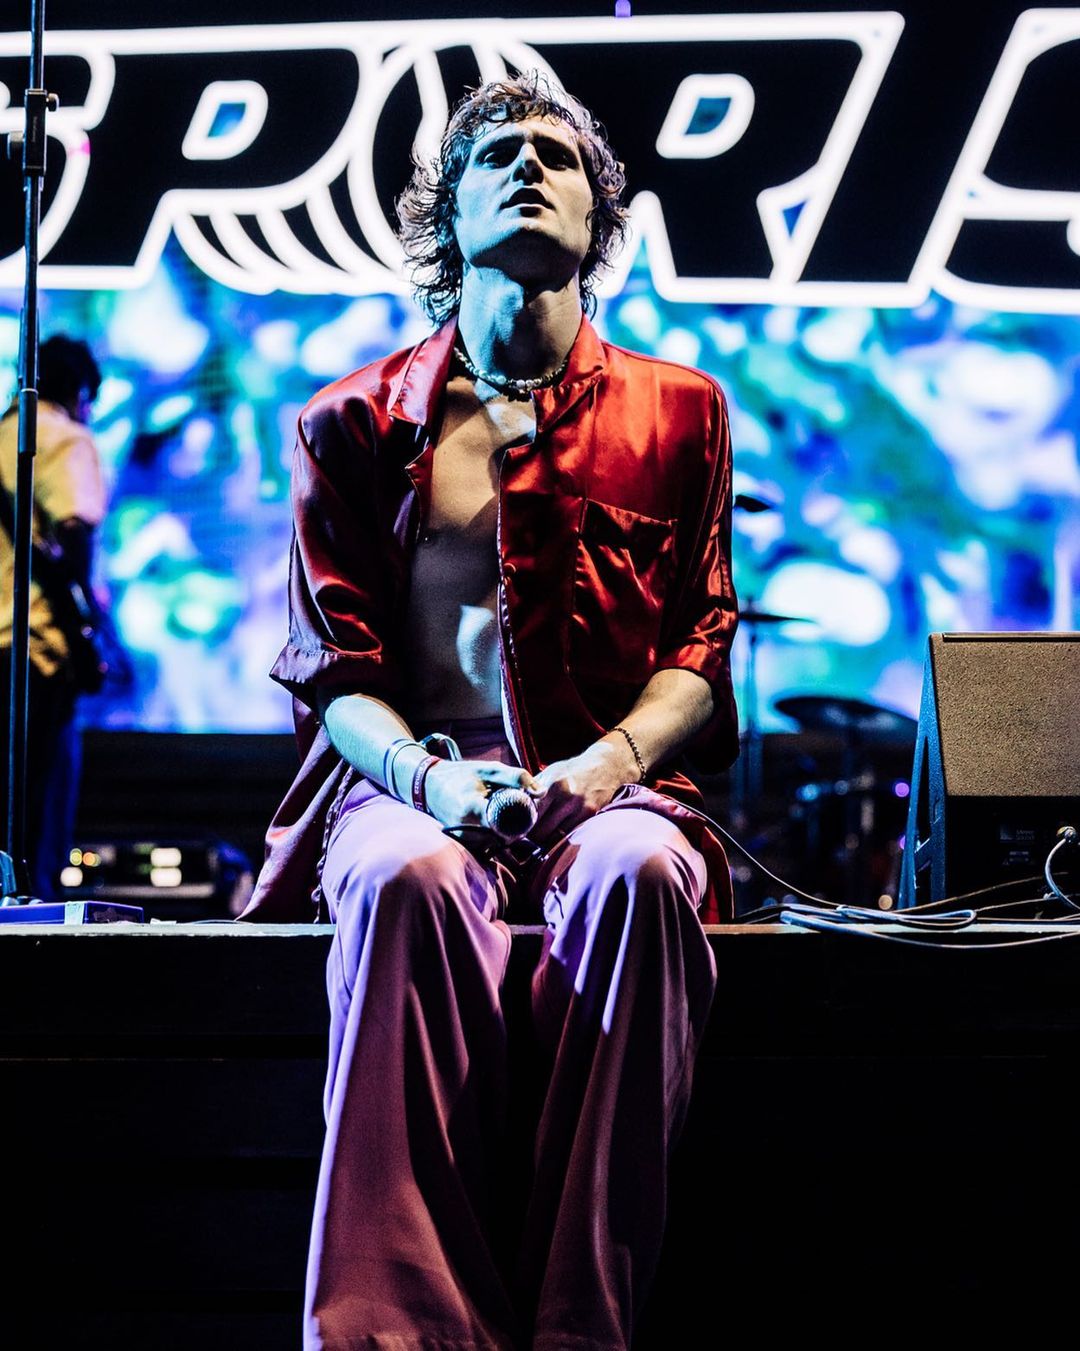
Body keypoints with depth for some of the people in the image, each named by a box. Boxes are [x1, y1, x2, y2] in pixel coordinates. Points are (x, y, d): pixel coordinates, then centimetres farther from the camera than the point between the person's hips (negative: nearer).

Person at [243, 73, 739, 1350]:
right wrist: (427, 778, -14)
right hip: (409, 783, 0)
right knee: (408, 879, -38)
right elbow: (331, 664, 8)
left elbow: (699, 648, 10)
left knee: (638, 874, -37)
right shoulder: (354, 424, 15)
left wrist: (609, 763, -12)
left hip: (608, 786, 0)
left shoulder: (674, 411, 16)